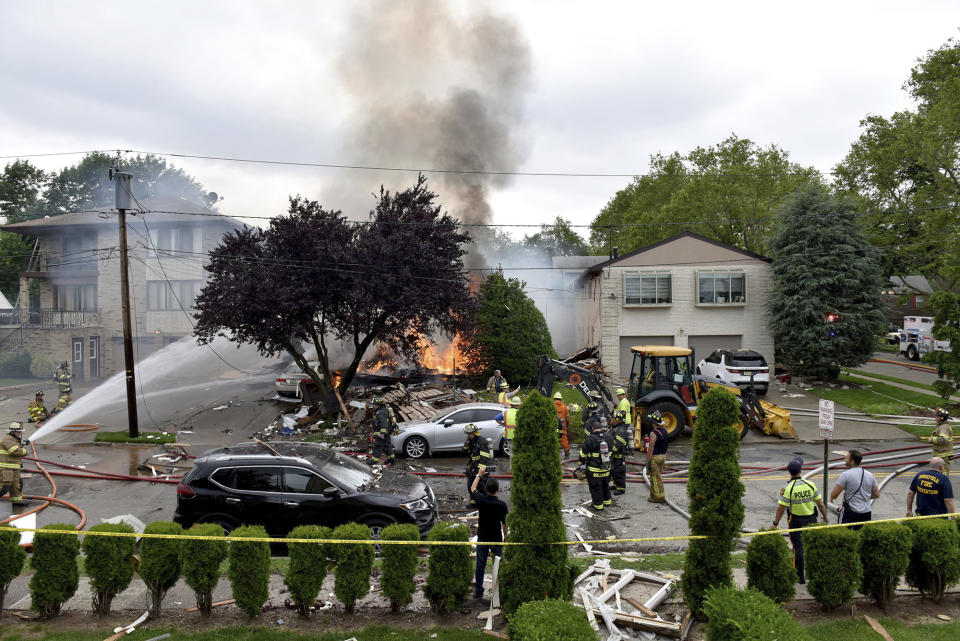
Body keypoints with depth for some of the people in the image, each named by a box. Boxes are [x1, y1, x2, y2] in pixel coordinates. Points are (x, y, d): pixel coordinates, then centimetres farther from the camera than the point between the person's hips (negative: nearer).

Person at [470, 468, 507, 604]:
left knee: (480, 565, 10)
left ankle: (478, 591, 17)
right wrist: (505, 535, 10)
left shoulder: (481, 500, -13)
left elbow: (473, 488, 7)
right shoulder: (502, 505, -16)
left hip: (482, 538, 1)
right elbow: (504, 523, -7)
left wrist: (479, 475, 19)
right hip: (497, 538, -1)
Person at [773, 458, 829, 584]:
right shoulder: (810, 485, -8)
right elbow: (820, 504, -2)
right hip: (811, 520, 3)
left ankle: (800, 576, 10)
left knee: (798, 547, 5)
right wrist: (825, 518, 13)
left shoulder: (788, 488, -17)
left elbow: (781, 508, -15)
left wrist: (776, 523, -4)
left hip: (796, 520, -2)